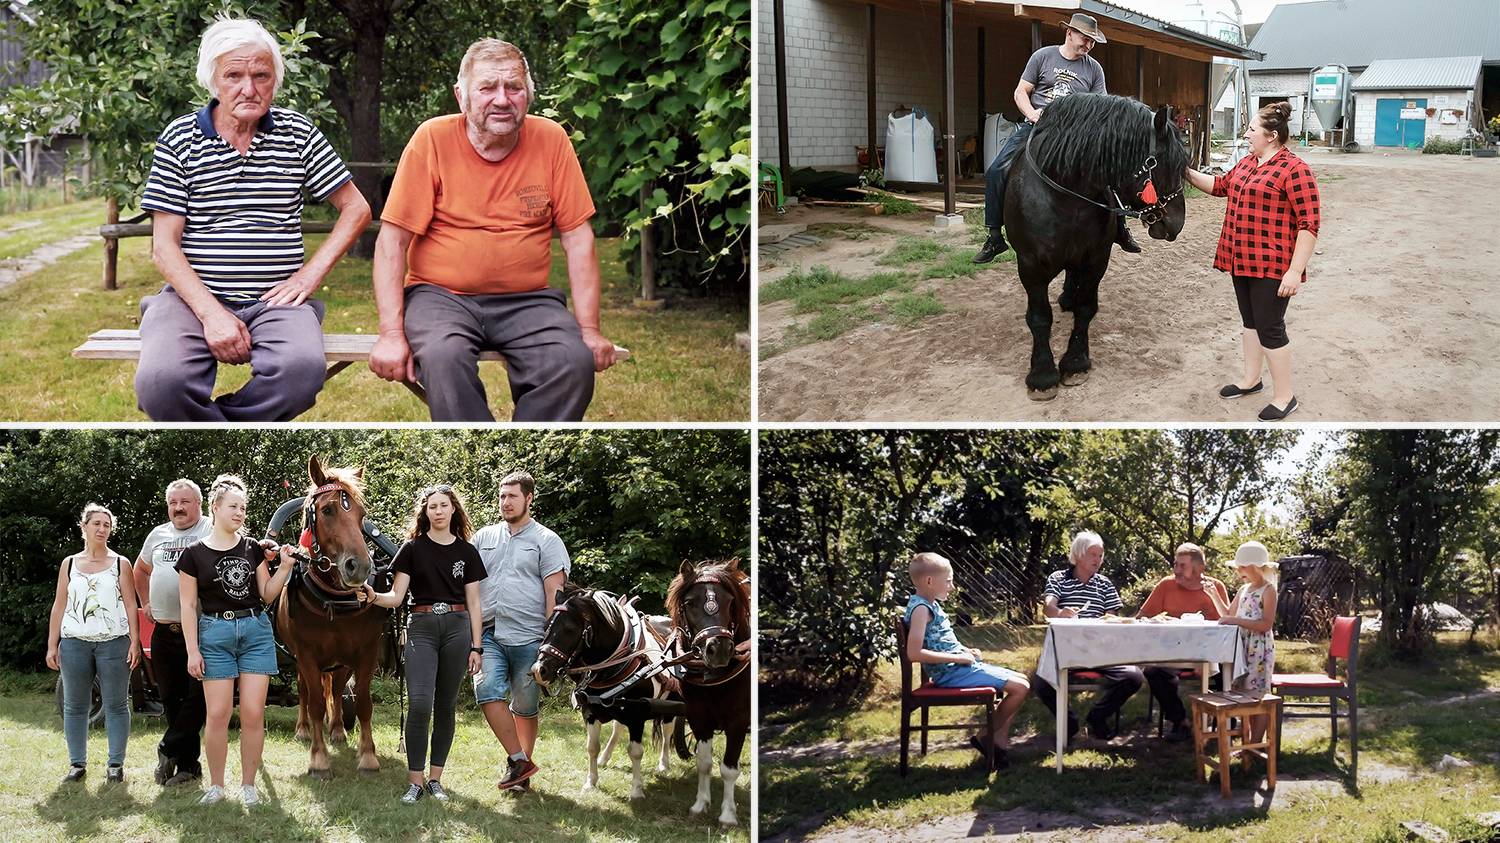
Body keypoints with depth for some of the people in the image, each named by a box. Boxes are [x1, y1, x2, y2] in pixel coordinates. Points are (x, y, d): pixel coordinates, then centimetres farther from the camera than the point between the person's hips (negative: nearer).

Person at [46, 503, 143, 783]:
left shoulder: (120, 564, 7)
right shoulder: (69, 564, 12)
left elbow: (130, 605, 3)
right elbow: (59, 606, 12)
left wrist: (135, 641, -5)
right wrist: (52, 645, 6)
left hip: (113, 642, -2)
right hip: (75, 642, 2)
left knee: (116, 705, -1)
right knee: (74, 706, 4)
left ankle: (116, 764, 4)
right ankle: (77, 763, 11)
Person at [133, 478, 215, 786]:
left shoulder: (213, 533, -2)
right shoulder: (158, 535, 16)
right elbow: (141, 571, 31)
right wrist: (147, 603, 22)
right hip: (164, 631, 6)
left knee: (197, 696, -10)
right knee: (171, 700, 8)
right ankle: (187, 765, 16)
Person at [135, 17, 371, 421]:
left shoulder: (298, 134, 9)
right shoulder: (179, 139, 4)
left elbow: (356, 209, 14)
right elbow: (165, 244, 0)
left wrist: (311, 274, 0)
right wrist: (211, 313, -14)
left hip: (275, 298, 1)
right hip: (195, 296, -1)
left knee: (301, 368, -35)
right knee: (160, 381, -35)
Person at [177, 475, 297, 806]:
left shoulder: (254, 548, 7)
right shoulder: (194, 555, 0)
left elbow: (267, 594, 10)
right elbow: (188, 606, -1)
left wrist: (285, 567, -5)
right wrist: (192, 651, -6)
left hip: (256, 631, 2)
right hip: (215, 634, -2)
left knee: (253, 713, -1)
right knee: (218, 714, -4)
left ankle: (248, 785, 9)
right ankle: (215, 785, 9)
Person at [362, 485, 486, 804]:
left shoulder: (467, 552, 9)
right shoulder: (413, 548, 4)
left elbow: (473, 603, 10)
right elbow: (397, 596, 1)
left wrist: (476, 647, 6)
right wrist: (375, 596, -20)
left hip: (457, 628, 2)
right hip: (422, 627, -2)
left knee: (445, 706, 5)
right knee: (420, 704, -14)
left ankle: (436, 778, 12)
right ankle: (415, 781, -8)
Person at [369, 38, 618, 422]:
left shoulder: (551, 140, 0)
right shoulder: (433, 139, -5)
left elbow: (578, 239, 3)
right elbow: (392, 240, -5)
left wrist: (589, 329, -5)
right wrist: (392, 334, -14)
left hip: (525, 300, 2)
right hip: (441, 296, -2)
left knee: (575, 362, -27)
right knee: (444, 356, -34)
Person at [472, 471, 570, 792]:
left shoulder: (546, 541, 3)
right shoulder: (484, 537, 14)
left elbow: (554, 592, -3)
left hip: (528, 638, -3)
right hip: (489, 635, 3)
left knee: (524, 707, 5)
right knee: (487, 691, -18)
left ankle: (522, 773, 19)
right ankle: (519, 760, -10)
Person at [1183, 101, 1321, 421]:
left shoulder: (1294, 169, -17)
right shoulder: (1247, 163, 10)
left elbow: (1309, 224, -19)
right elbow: (1221, 185, 30)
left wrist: (1295, 271, -23)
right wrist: (1189, 173, 17)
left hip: (1272, 266, -8)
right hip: (1242, 260, 8)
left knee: (1269, 328, -3)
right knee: (1250, 321, 19)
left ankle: (1285, 396, 7)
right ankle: (1251, 379, 35)